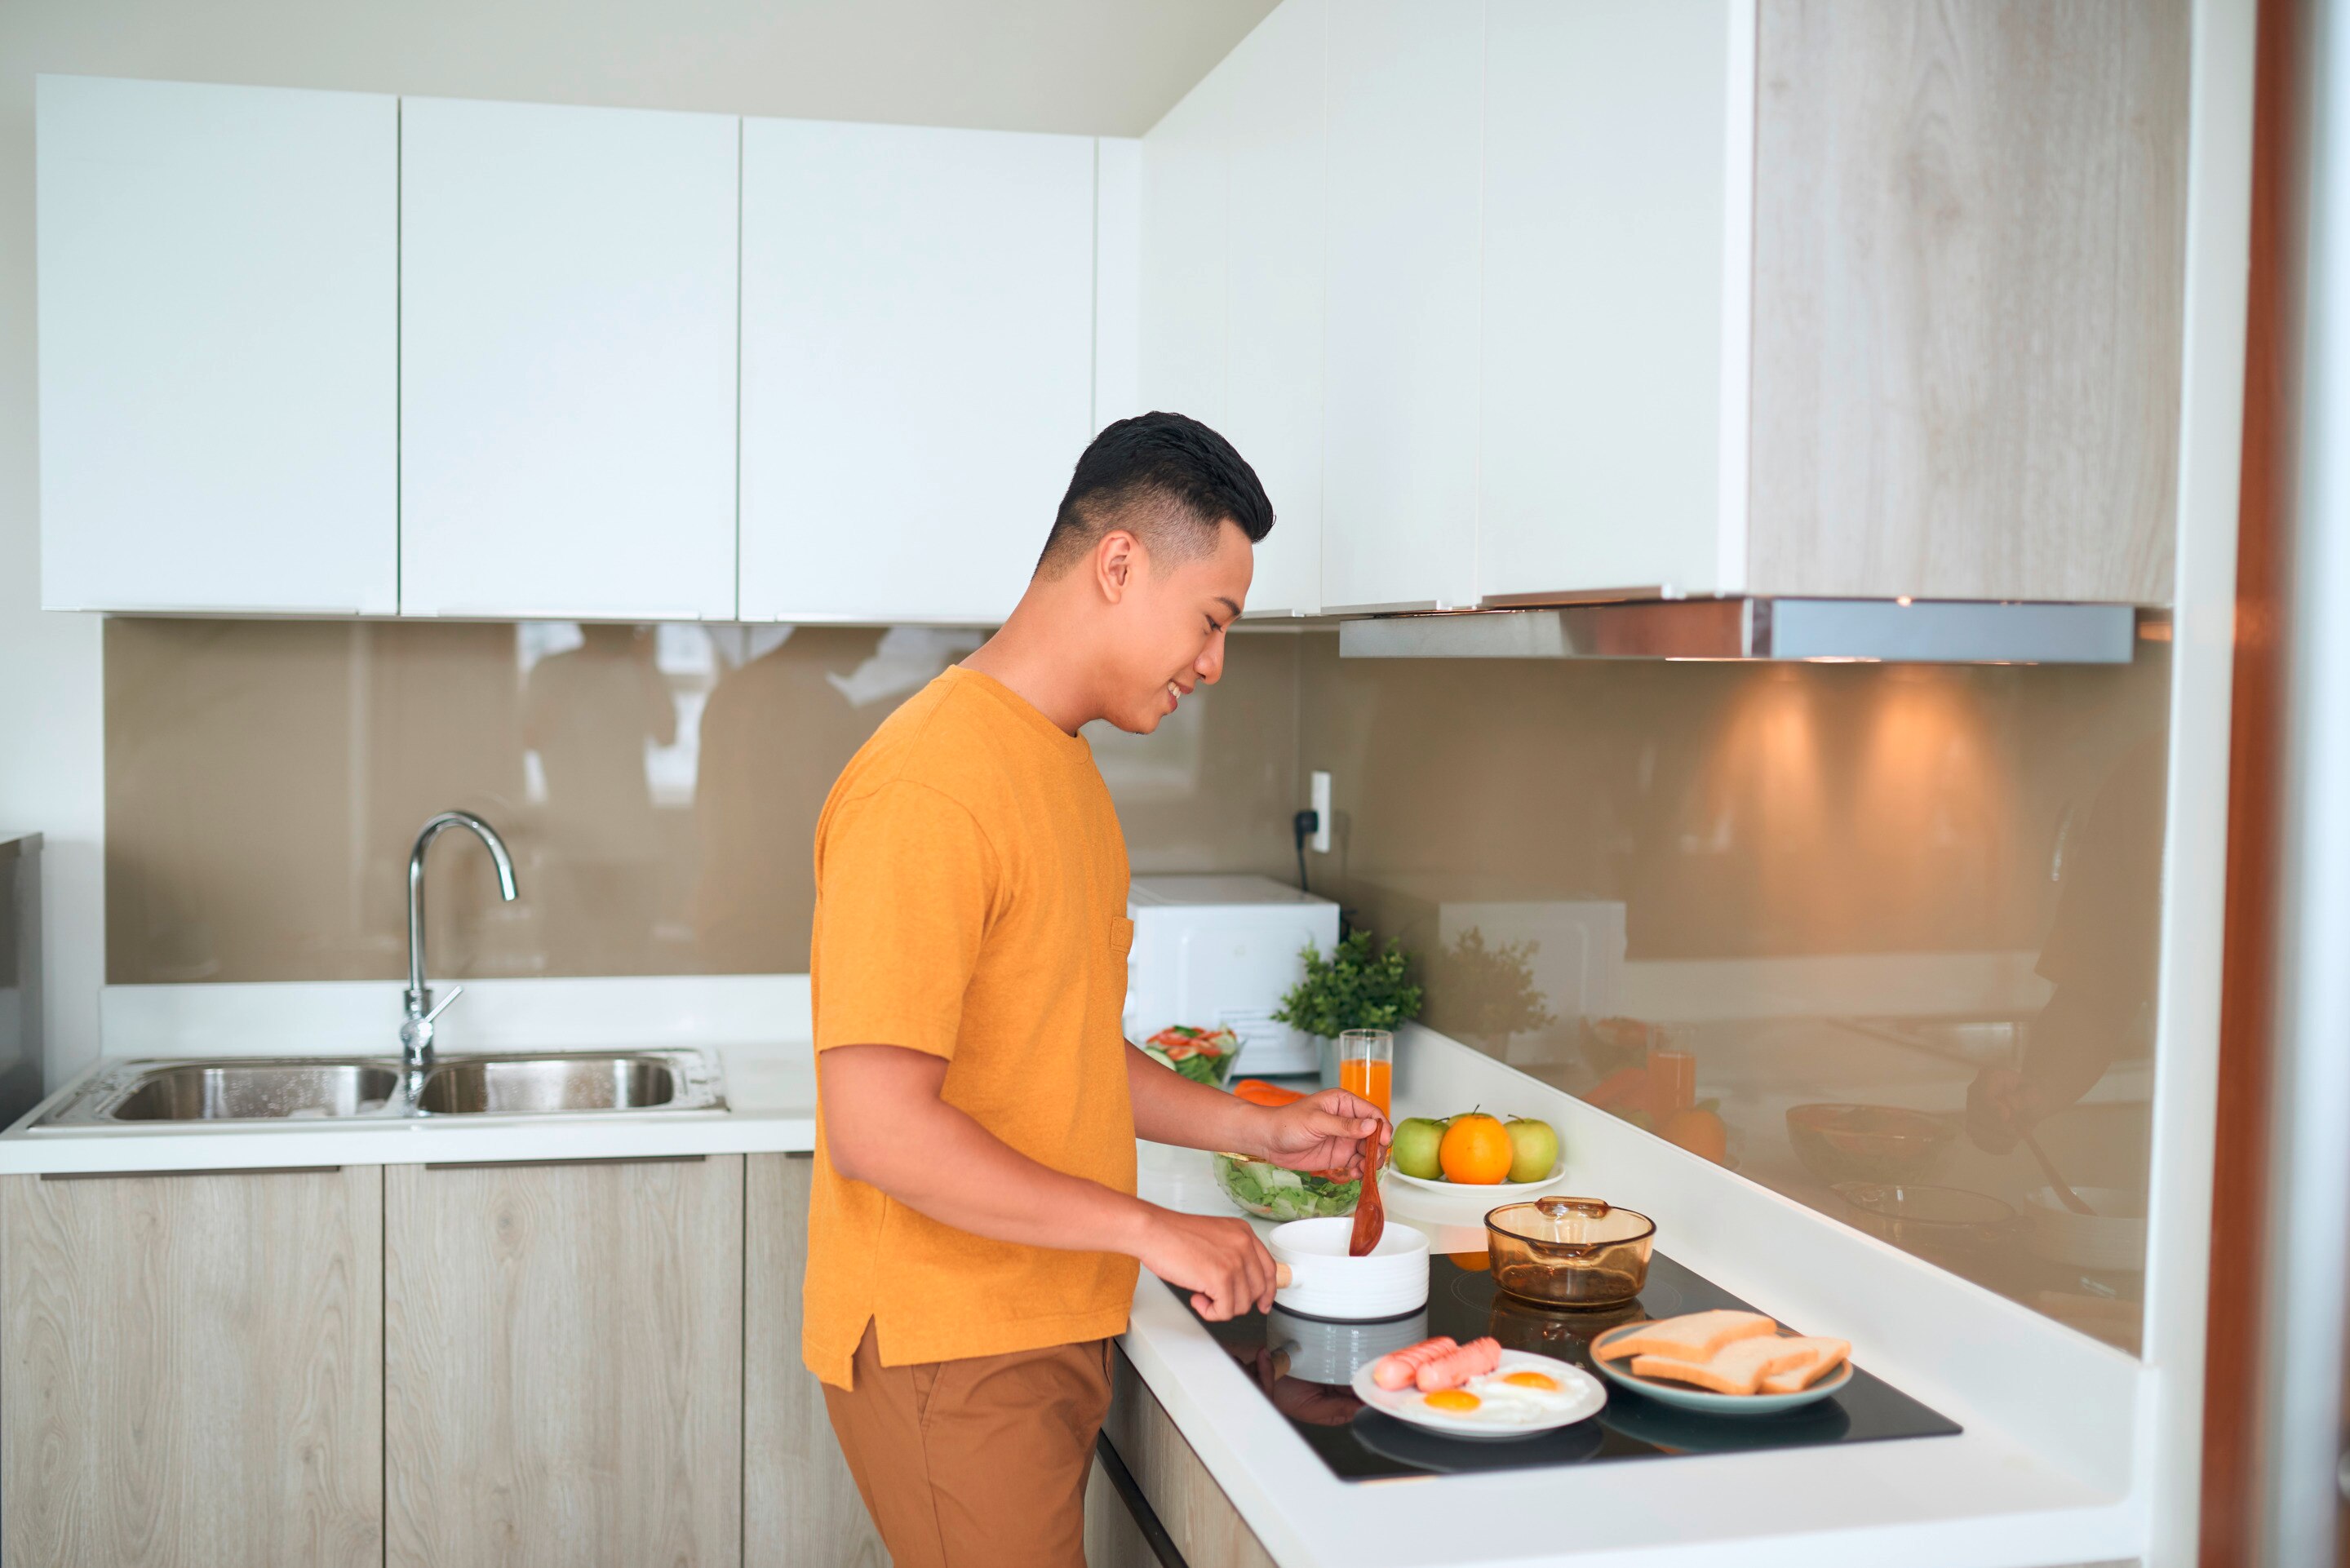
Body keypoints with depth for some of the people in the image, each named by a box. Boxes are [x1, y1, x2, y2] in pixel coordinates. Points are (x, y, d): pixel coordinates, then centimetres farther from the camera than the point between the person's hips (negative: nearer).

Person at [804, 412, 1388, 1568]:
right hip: (949, 1353, -9)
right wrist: (1150, 1231, -21)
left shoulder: (1063, 767, 11)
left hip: (1047, 1332, 9)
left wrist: (1255, 1128, 9)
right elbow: (878, 1129, -25)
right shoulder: (928, 789, -21)